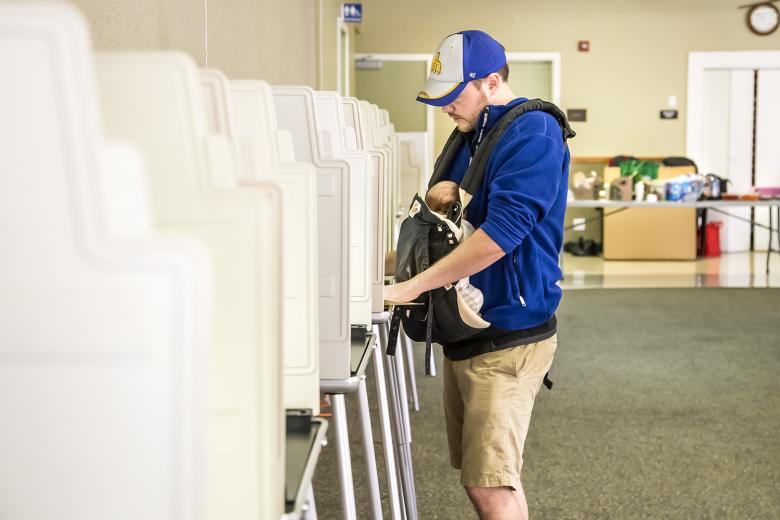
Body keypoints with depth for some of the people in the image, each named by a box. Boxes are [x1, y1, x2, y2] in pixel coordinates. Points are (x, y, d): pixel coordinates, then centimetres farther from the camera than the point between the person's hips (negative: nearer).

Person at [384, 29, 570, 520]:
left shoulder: (533, 132, -15)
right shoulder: (474, 134, 13)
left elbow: (501, 232, -25)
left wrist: (410, 289, -24)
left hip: (508, 336, -9)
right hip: (466, 332, 9)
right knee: (486, 473, 15)